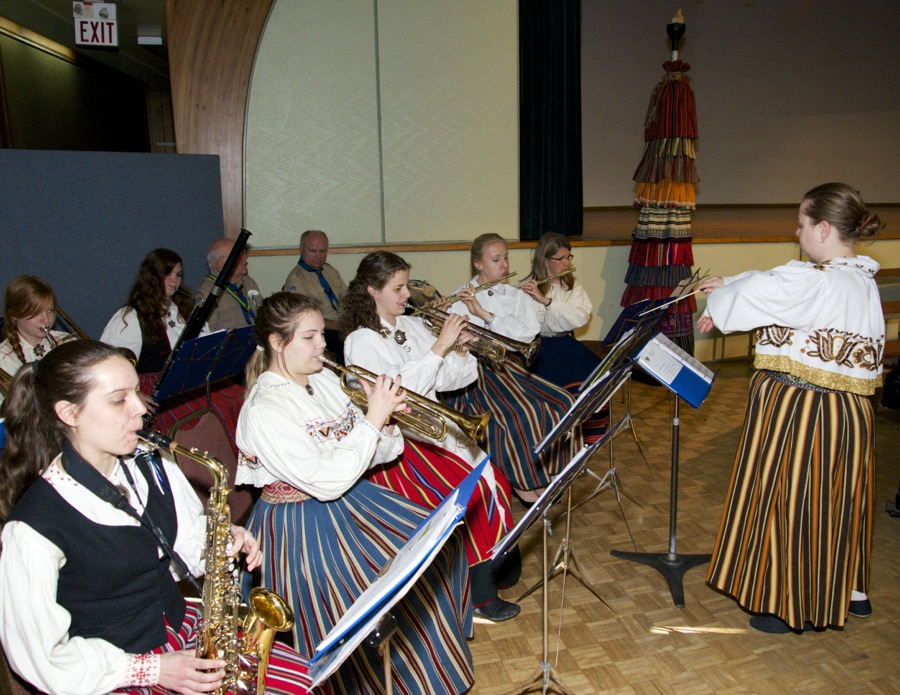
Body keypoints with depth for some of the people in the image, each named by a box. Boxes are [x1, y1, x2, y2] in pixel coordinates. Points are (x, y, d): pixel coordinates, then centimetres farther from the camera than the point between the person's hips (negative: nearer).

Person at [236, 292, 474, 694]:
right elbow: (327, 482, -27)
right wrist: (372, 419, -25)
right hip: (305, 529, -8)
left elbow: (374, 455, 6)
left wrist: (386, 420, -15)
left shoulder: (324, 379, 2)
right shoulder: (264, 411, -21)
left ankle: (441, 656, 24)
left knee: (439, 543, 3)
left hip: (353, 501, 8)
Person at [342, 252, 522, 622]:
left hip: (433, 424, 7)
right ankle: (478, 595, -9)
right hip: (393, 439, -7)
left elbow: (447, 380, 13)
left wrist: (461, 350, -6)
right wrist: (440, 346, -21)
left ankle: (498, 567, -2)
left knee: (492, 480, -14)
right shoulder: (361, 341, -8)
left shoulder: (412, 326, 12)